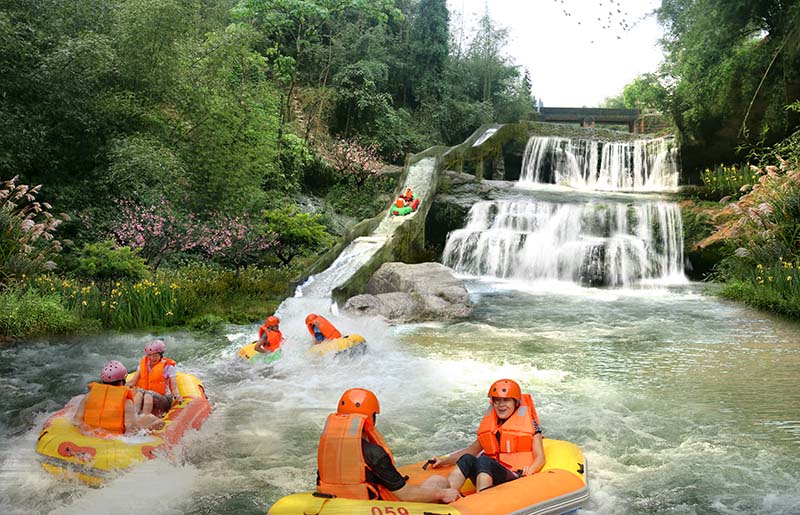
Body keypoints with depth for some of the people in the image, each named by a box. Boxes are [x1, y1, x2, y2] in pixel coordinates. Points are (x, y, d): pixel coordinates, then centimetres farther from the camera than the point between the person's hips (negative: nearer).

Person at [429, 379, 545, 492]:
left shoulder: (528, 422, 5)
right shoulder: (489, 425, 19)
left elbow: (540, 457, 1)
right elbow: (473, 449, 27)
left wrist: (530, 469, -22)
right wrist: (444, 461, 17)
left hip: (516, 478, -4)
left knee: (483, 461, -32)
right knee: (467, 459, -25)